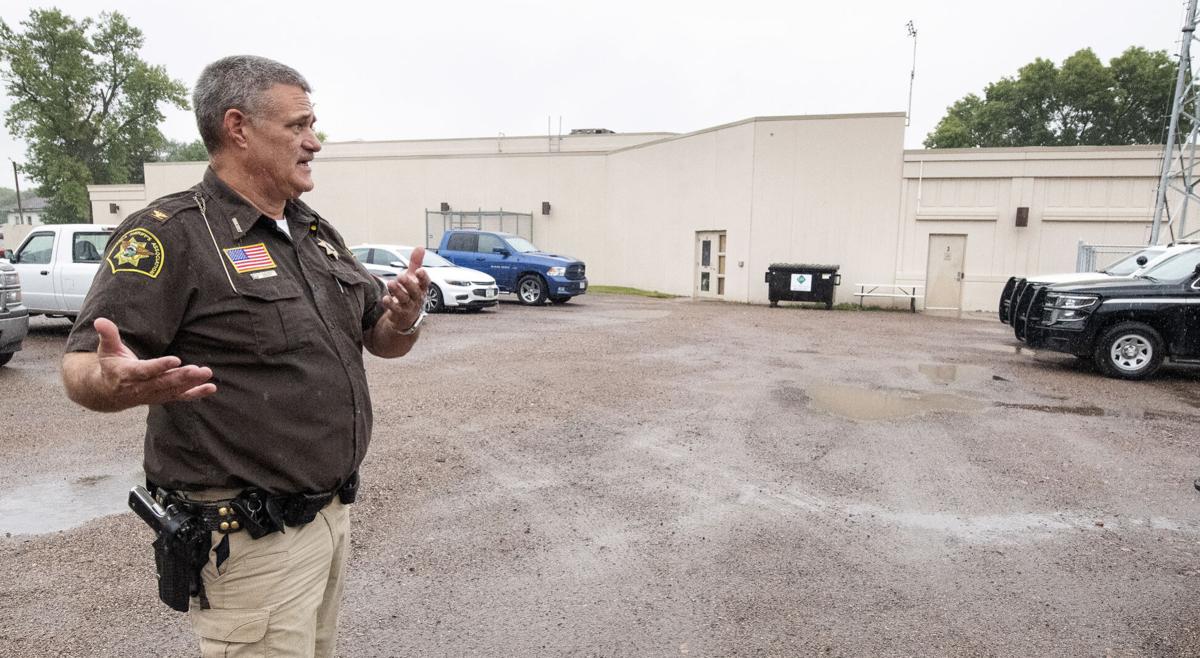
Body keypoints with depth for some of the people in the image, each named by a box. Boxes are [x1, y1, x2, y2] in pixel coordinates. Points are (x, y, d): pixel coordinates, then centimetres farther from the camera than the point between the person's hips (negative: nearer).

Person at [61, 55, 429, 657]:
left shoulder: (317, 233, 9)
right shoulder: (170, 234, -13)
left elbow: (381, 341, 12)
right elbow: (82, 367, -17)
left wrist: (404, 318, -10)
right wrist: (116, 384, -39)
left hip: (332, 512, 7)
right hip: (251, 539, -7)